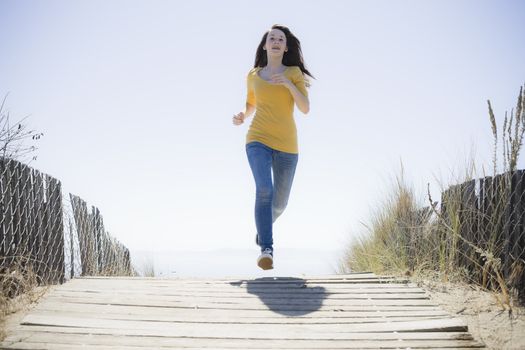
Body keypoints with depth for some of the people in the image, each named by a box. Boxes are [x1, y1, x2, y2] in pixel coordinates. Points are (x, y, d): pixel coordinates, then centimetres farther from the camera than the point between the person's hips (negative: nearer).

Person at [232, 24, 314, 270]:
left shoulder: (294, 72, 5)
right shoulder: (253, 75, 11)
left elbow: (305, 109, -3)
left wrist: (288, 84, -18)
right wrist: (241, 117, 3)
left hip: (286, 144, 1)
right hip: (258, 140, -1)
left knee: (280, 202, 11)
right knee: (264, 190, -26)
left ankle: (265, 225, 46)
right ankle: (266, 250, -26)